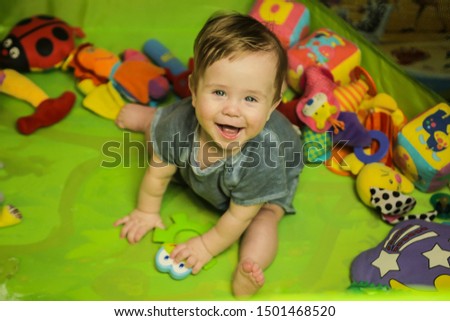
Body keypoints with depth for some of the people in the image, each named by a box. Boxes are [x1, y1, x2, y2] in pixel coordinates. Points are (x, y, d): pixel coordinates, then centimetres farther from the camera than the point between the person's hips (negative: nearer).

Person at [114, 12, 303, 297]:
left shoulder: (263, 161, -49)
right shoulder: (179, 122, -39)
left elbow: (239, 216, -32)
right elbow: (159, 172, -18)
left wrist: (209, 246, -18)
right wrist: (147, 211, -4)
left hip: (273, 179, -3)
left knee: (265, 219, -28)